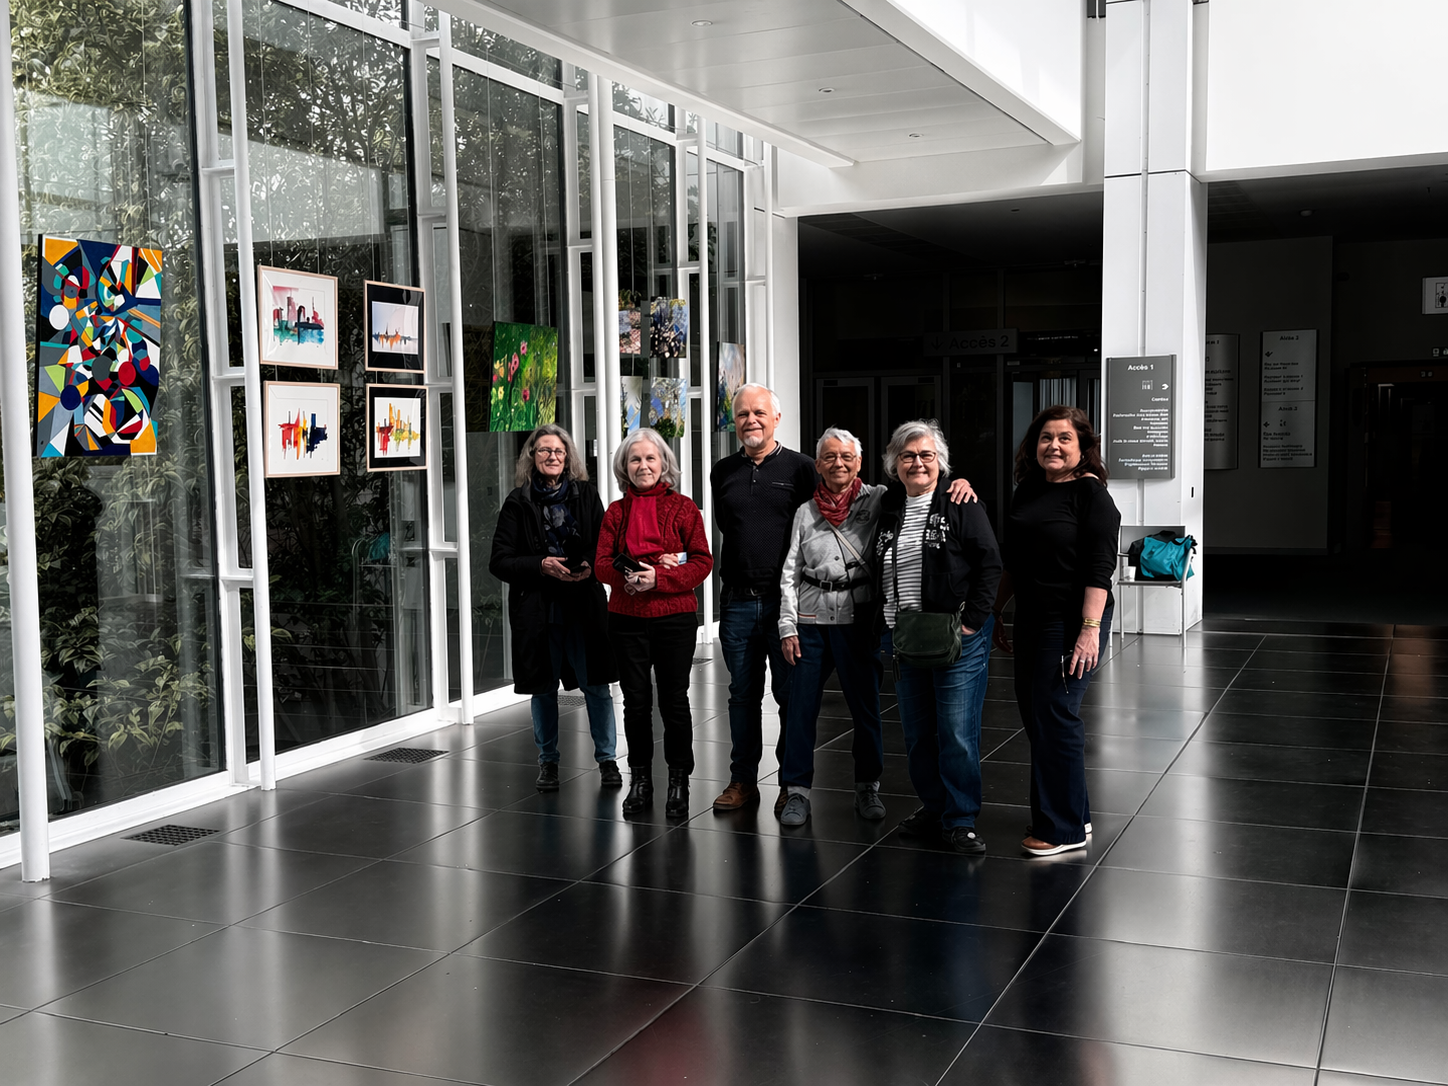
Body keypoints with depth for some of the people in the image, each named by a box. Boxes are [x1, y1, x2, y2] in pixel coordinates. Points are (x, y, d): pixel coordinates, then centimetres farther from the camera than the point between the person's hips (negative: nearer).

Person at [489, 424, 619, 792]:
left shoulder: (586, 495, 6)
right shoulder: (518, 503, 1)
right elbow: (499, 561, -1)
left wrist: (591, 566, -11)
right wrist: (540, 565, -15)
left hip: (585, 606, 1)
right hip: (537, 608, 0)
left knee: (597, 686, 2)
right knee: (543, 689, 10)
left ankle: (607, 758, 17)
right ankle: (548, 761, 25)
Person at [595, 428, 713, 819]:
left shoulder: (682, 508, 1)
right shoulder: (616, 512, 9)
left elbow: (703, 562, -5)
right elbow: (602, 563, 4)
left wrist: (659, 578, -17)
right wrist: (629, 576, -17)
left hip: (675, 616, -2)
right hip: (626, 618, 2)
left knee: (674, 701, 3)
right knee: (635, 701, 8)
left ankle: (678, 782, 16)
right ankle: (640, 779, 22)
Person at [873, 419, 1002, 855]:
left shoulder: (961, 504, -5)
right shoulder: (888, 509, 11)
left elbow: (990, 564, -8)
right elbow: (878, 574, 17)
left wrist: (971, 621, -12)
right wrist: (888, 629, 9)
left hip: (957, 638, -5)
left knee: (957, 732, -4)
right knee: (916, 732, 13)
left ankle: (960, 821, 7)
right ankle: (933, 808, 28)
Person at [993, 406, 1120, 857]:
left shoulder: (1091, 493, -10)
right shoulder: (1028, 491, 12)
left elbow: (1099, 568, -17)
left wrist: (1089, 629, -24)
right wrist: (995, 612, 20)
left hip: (1072, 621, -8)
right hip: (1030, 619, 8)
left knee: (1054, 717, -6)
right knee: (1033, 713, 11)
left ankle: (1064, 828, 5)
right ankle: (1075, 815, 25)